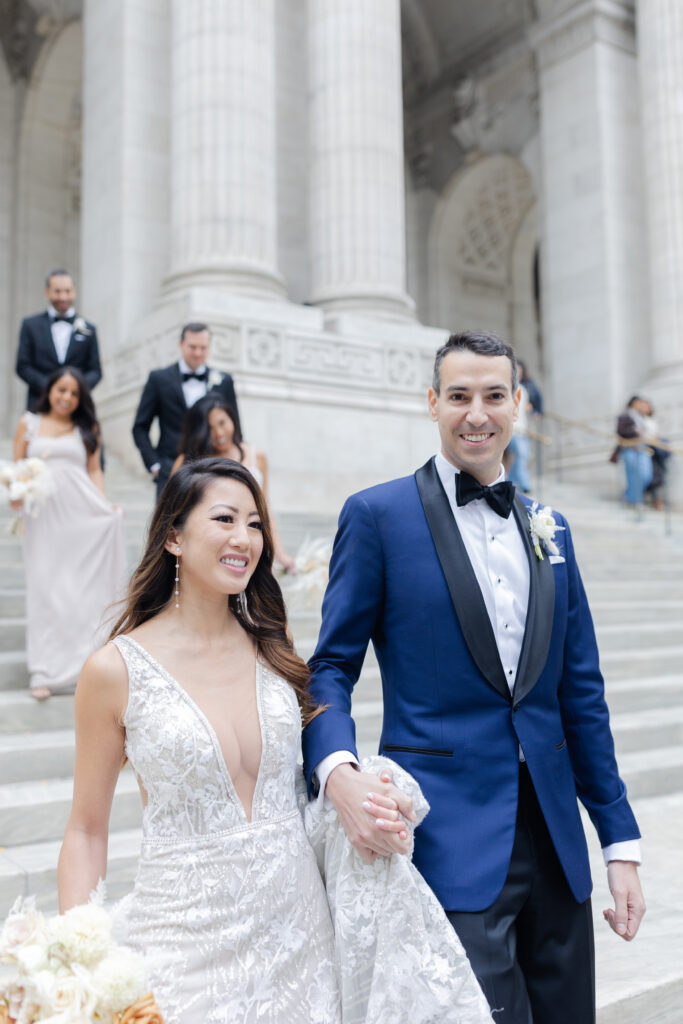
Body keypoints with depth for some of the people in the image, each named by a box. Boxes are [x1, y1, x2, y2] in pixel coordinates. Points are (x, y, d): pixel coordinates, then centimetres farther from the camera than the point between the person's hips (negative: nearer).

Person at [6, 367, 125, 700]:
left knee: (83, 585, -1)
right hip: (43, 514, 0)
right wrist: (16, 494, -8)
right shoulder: (29, 423, 12)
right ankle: (45, 672, 0)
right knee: (44, 587, -4)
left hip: (81, 513, 0)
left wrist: (105, 506, -2)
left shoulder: (87, 428, 14)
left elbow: (94, 470, 11)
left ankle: (83, 662, 10)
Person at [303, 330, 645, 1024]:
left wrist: (621, 843, 10)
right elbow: (331, 667, -4)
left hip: (554, 838, 5)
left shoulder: (550, 529, 11)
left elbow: (580, 692, 12)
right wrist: (337, 771, -24)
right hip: (450, 837, -5)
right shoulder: (378, 514, -4)